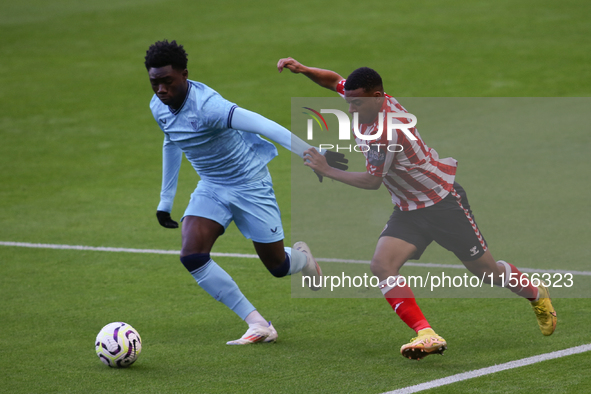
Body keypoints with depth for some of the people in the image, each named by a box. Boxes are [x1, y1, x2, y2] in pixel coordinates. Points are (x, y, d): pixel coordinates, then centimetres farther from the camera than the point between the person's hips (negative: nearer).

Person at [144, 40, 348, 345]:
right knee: (192, 256, -18)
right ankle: (258, 325, -9)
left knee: (278, 266, 3)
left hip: (250, 183, -6)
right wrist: (165, 201, 20)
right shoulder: (159, 107, -6)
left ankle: (303, 259, 44)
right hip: (210, 187, 6)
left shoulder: (206, 106, -31)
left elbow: (266, 128, -36)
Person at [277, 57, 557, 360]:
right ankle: (426, 335, -21)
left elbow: (372, 181, -21)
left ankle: (537, 296, 37)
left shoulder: (386, 131, -31)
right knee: (382, 265, -17)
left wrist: (327, 171, -17)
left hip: (444, 202, -8)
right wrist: (303, 70, -6)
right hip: (408, 209, 8)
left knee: (486, 270, 7)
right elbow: (334, 80, 11)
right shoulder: (368, 100, -7)